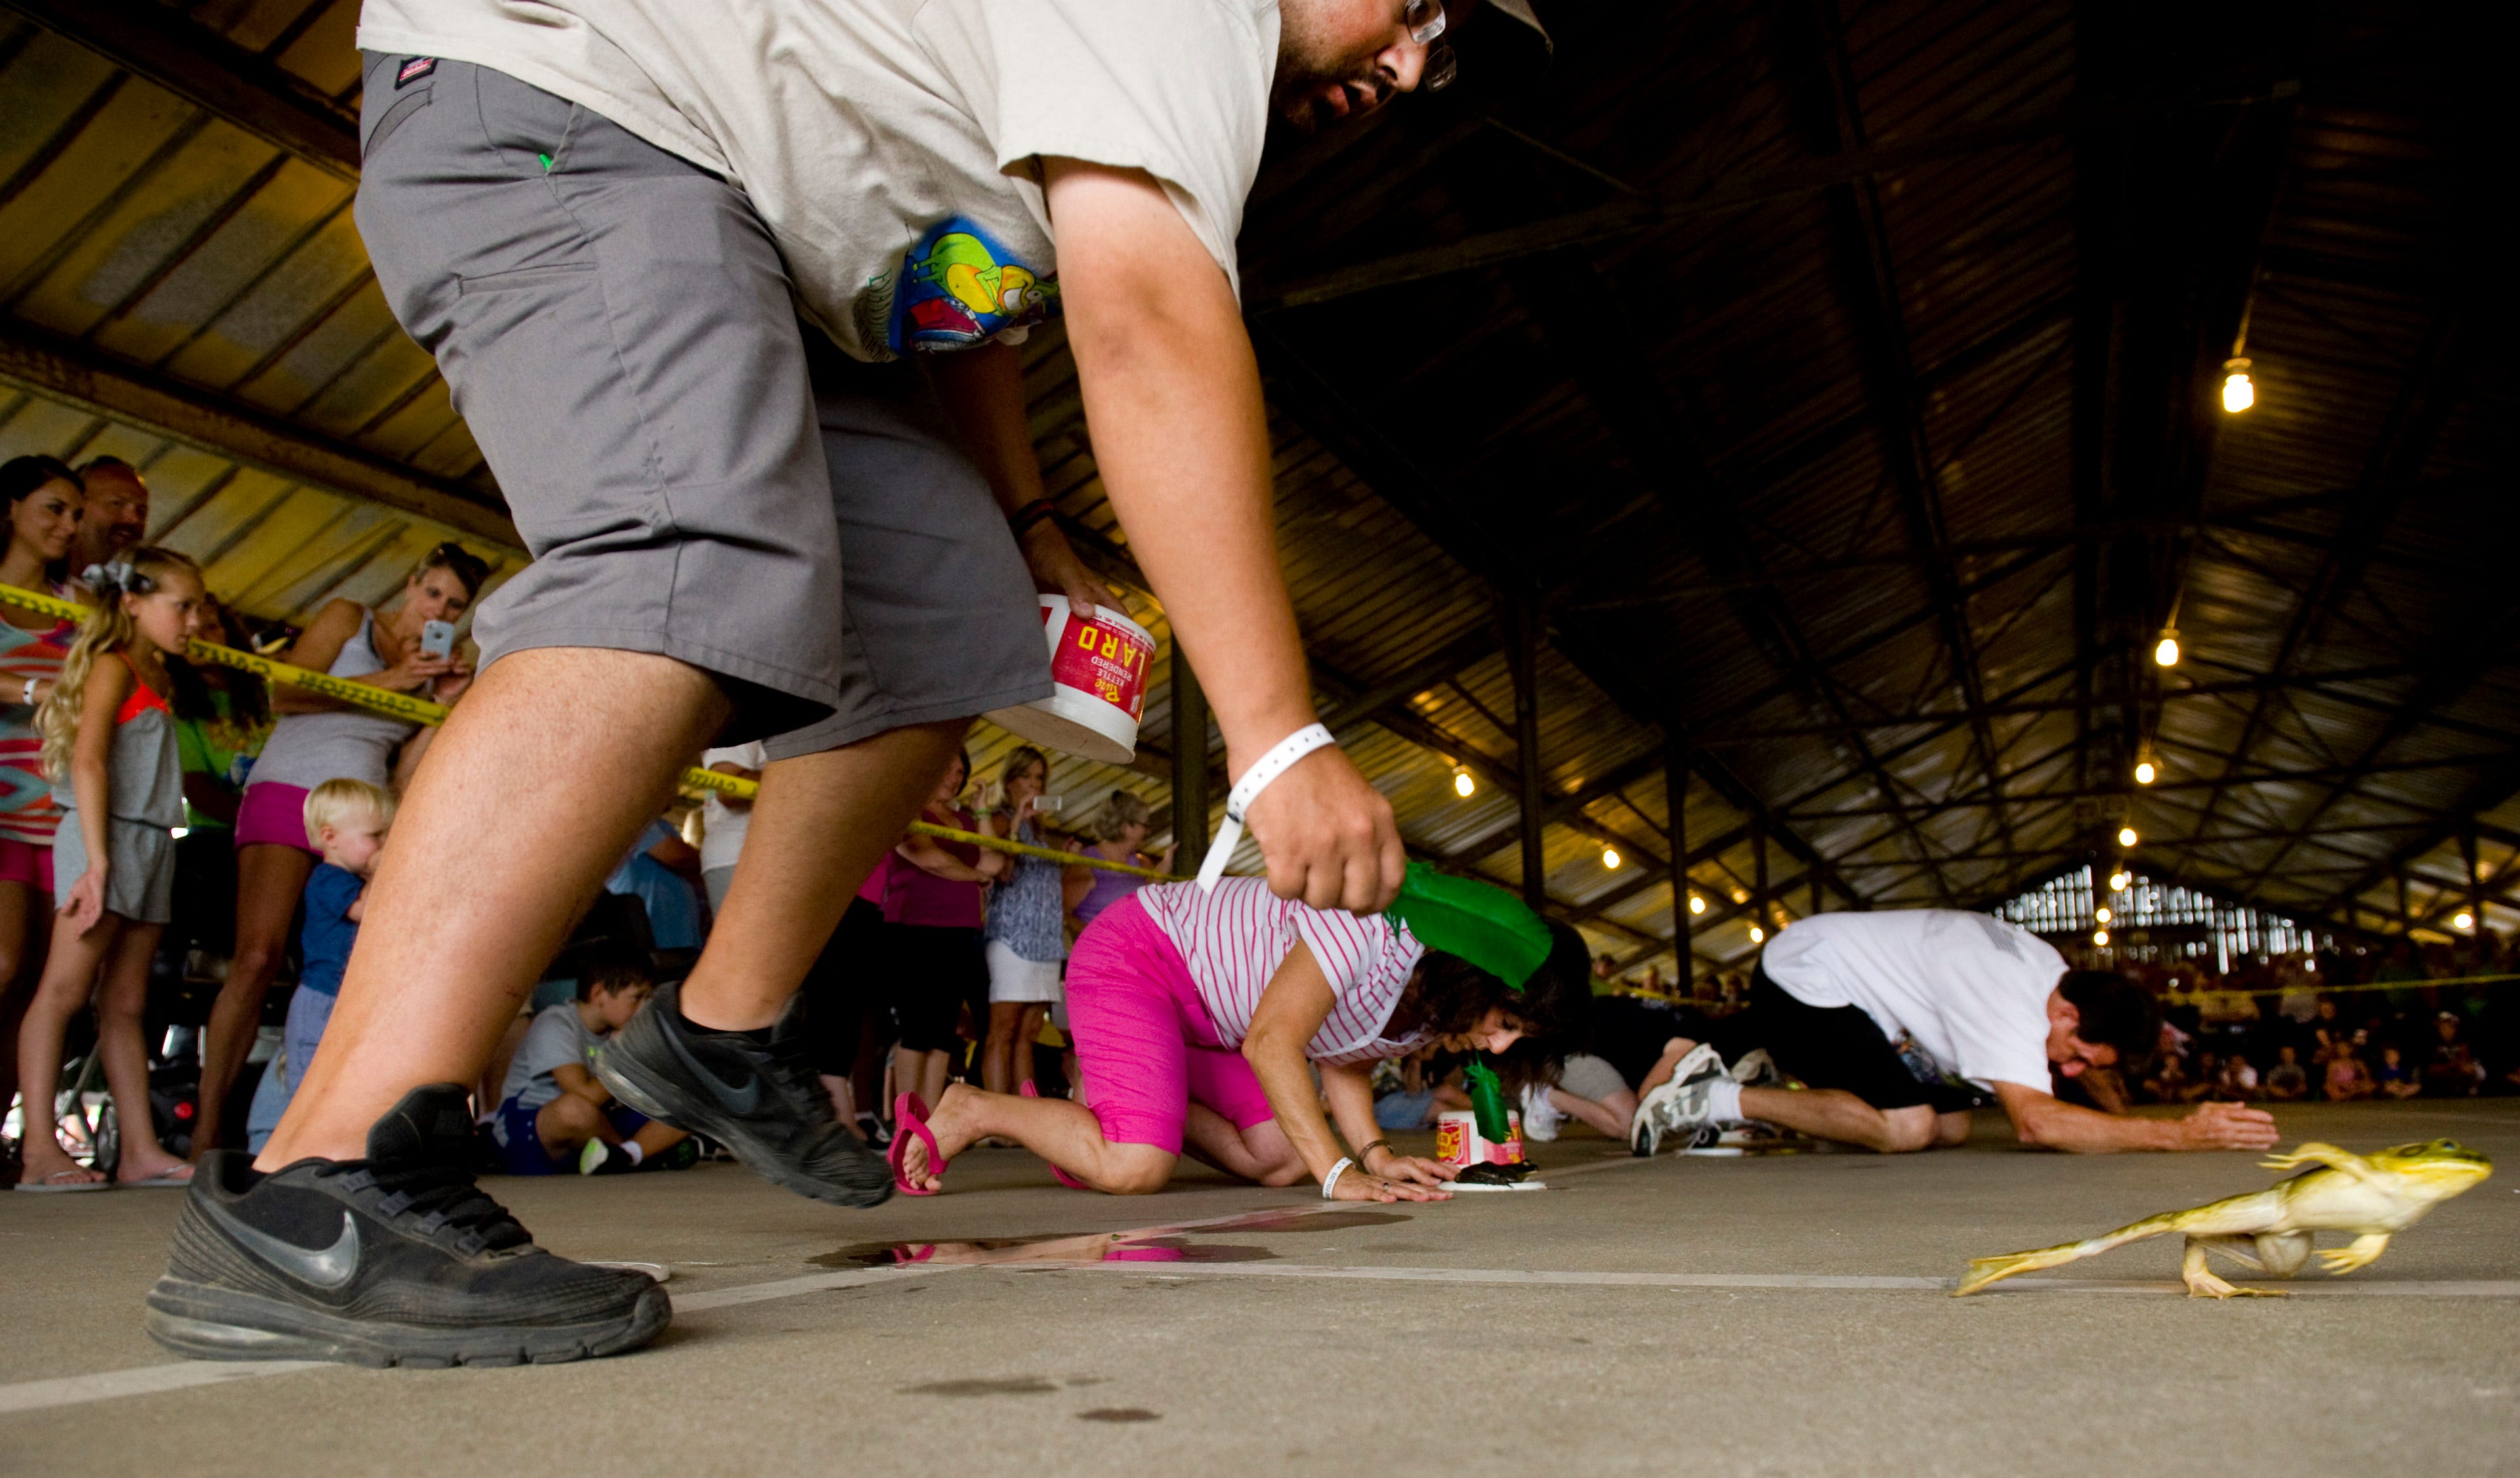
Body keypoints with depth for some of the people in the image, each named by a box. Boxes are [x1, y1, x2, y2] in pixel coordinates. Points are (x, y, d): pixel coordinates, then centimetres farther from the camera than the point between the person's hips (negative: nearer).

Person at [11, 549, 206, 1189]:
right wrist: (97, 859, -21)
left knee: (125, 1005, 7)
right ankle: (39, 1150, -11)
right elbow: (88, 759, -15)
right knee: (63, 990, -9)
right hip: (107, 835, -9)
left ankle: (142, 1150, 7)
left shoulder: (154, 676, 21)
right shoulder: (112, 666, -3)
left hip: (151, 846, 9)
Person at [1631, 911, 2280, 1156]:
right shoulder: (2007, 996, -29)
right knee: (1906, 1127, -25)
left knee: (1951, 1126, 7)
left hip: (1838, 977, 10)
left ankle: (1764, 1081, 12)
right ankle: (1718, 1098, -16)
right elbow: (2034, 1121, -40)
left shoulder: (2053, 968, -1)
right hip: (1799, 976, -10)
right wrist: (2180, 1134, -39)